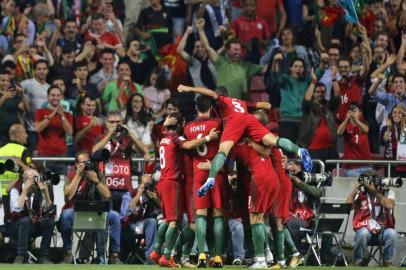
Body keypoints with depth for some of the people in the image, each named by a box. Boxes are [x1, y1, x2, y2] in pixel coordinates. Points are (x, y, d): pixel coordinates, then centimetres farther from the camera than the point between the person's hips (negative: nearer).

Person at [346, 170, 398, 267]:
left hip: (383, 231, 0)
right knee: (363, 233, -35)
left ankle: (388, 264, -17)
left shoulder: (387, 192, 8)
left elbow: (389, 205, -13)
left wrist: (375, 192, -14)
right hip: (365, 229, 0)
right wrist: (355, 189, -5)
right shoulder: (360, 194, 9)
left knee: (392, 233, -32)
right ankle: (358, 263, -18)